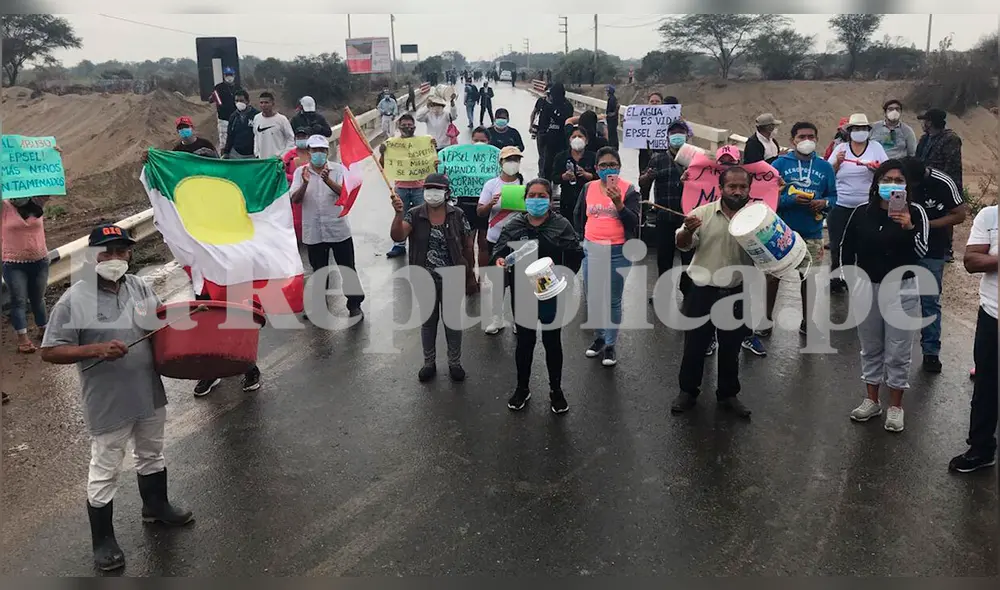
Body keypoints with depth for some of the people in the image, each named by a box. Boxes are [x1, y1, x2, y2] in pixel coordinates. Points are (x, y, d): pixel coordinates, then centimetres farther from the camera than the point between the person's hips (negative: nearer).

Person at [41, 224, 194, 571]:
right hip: (108, 406, -6)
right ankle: (103, 541, 27)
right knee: (104, 473, 9)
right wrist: (96, 349, -28)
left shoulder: (141, 288, -1)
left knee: (152, 455, 25)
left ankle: (156, 507, 49)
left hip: (149, 395, 6)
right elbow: (50, 351, -15)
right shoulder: (74, 300, -17)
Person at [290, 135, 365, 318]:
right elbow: (295, 199, -7)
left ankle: (354, 305, 15)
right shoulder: (300, 172, 2)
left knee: (348, 270, 4)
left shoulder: (338, 169, -3)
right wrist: (305, 183, -26)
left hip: (338, 230, -2)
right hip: (313, 232, 2)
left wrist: (328, 181, -33)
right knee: (319, 272, 15)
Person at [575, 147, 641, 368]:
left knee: (613, 301, 3)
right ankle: (599, 337, 32)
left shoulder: (628, 189, -7)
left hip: (618, 252, -4)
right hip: (591, 251, 4)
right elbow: (578, 215, 18)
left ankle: (610, 345, 14)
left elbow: (634, 222, -14)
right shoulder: (588, 188, 3)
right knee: (593, 299, 14)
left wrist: (619, 204, -26)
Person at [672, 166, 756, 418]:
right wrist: (689, 230, -26)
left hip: (736, 293, 1)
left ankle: (727, 394, 30)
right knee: (695, 343, 10)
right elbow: (682, 245, -5)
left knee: (731, 347, 14)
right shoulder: (702, 213, -3)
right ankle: (688, 391, 27)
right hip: (702, 291, -1)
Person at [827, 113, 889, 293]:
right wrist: (837, 162, -14)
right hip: (840, 206, 0)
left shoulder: (876, 147, 3)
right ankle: (836, 278, 17)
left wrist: (876, 168, -20)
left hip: (867, 206, 0)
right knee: (838, 244, 4)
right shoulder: (840, 148, 3)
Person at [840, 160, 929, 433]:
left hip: (901, 289, -3)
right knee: (870, 347, 15)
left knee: (897, 352, 4)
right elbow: (846, 247, 10)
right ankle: (872, 400, 29)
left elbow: (920, 253, -17)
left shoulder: (915, 213, -9)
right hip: (866, 287, 3)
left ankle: (896, 406, 18)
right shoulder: (861, 212, -2)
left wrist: (908, 228, -32)